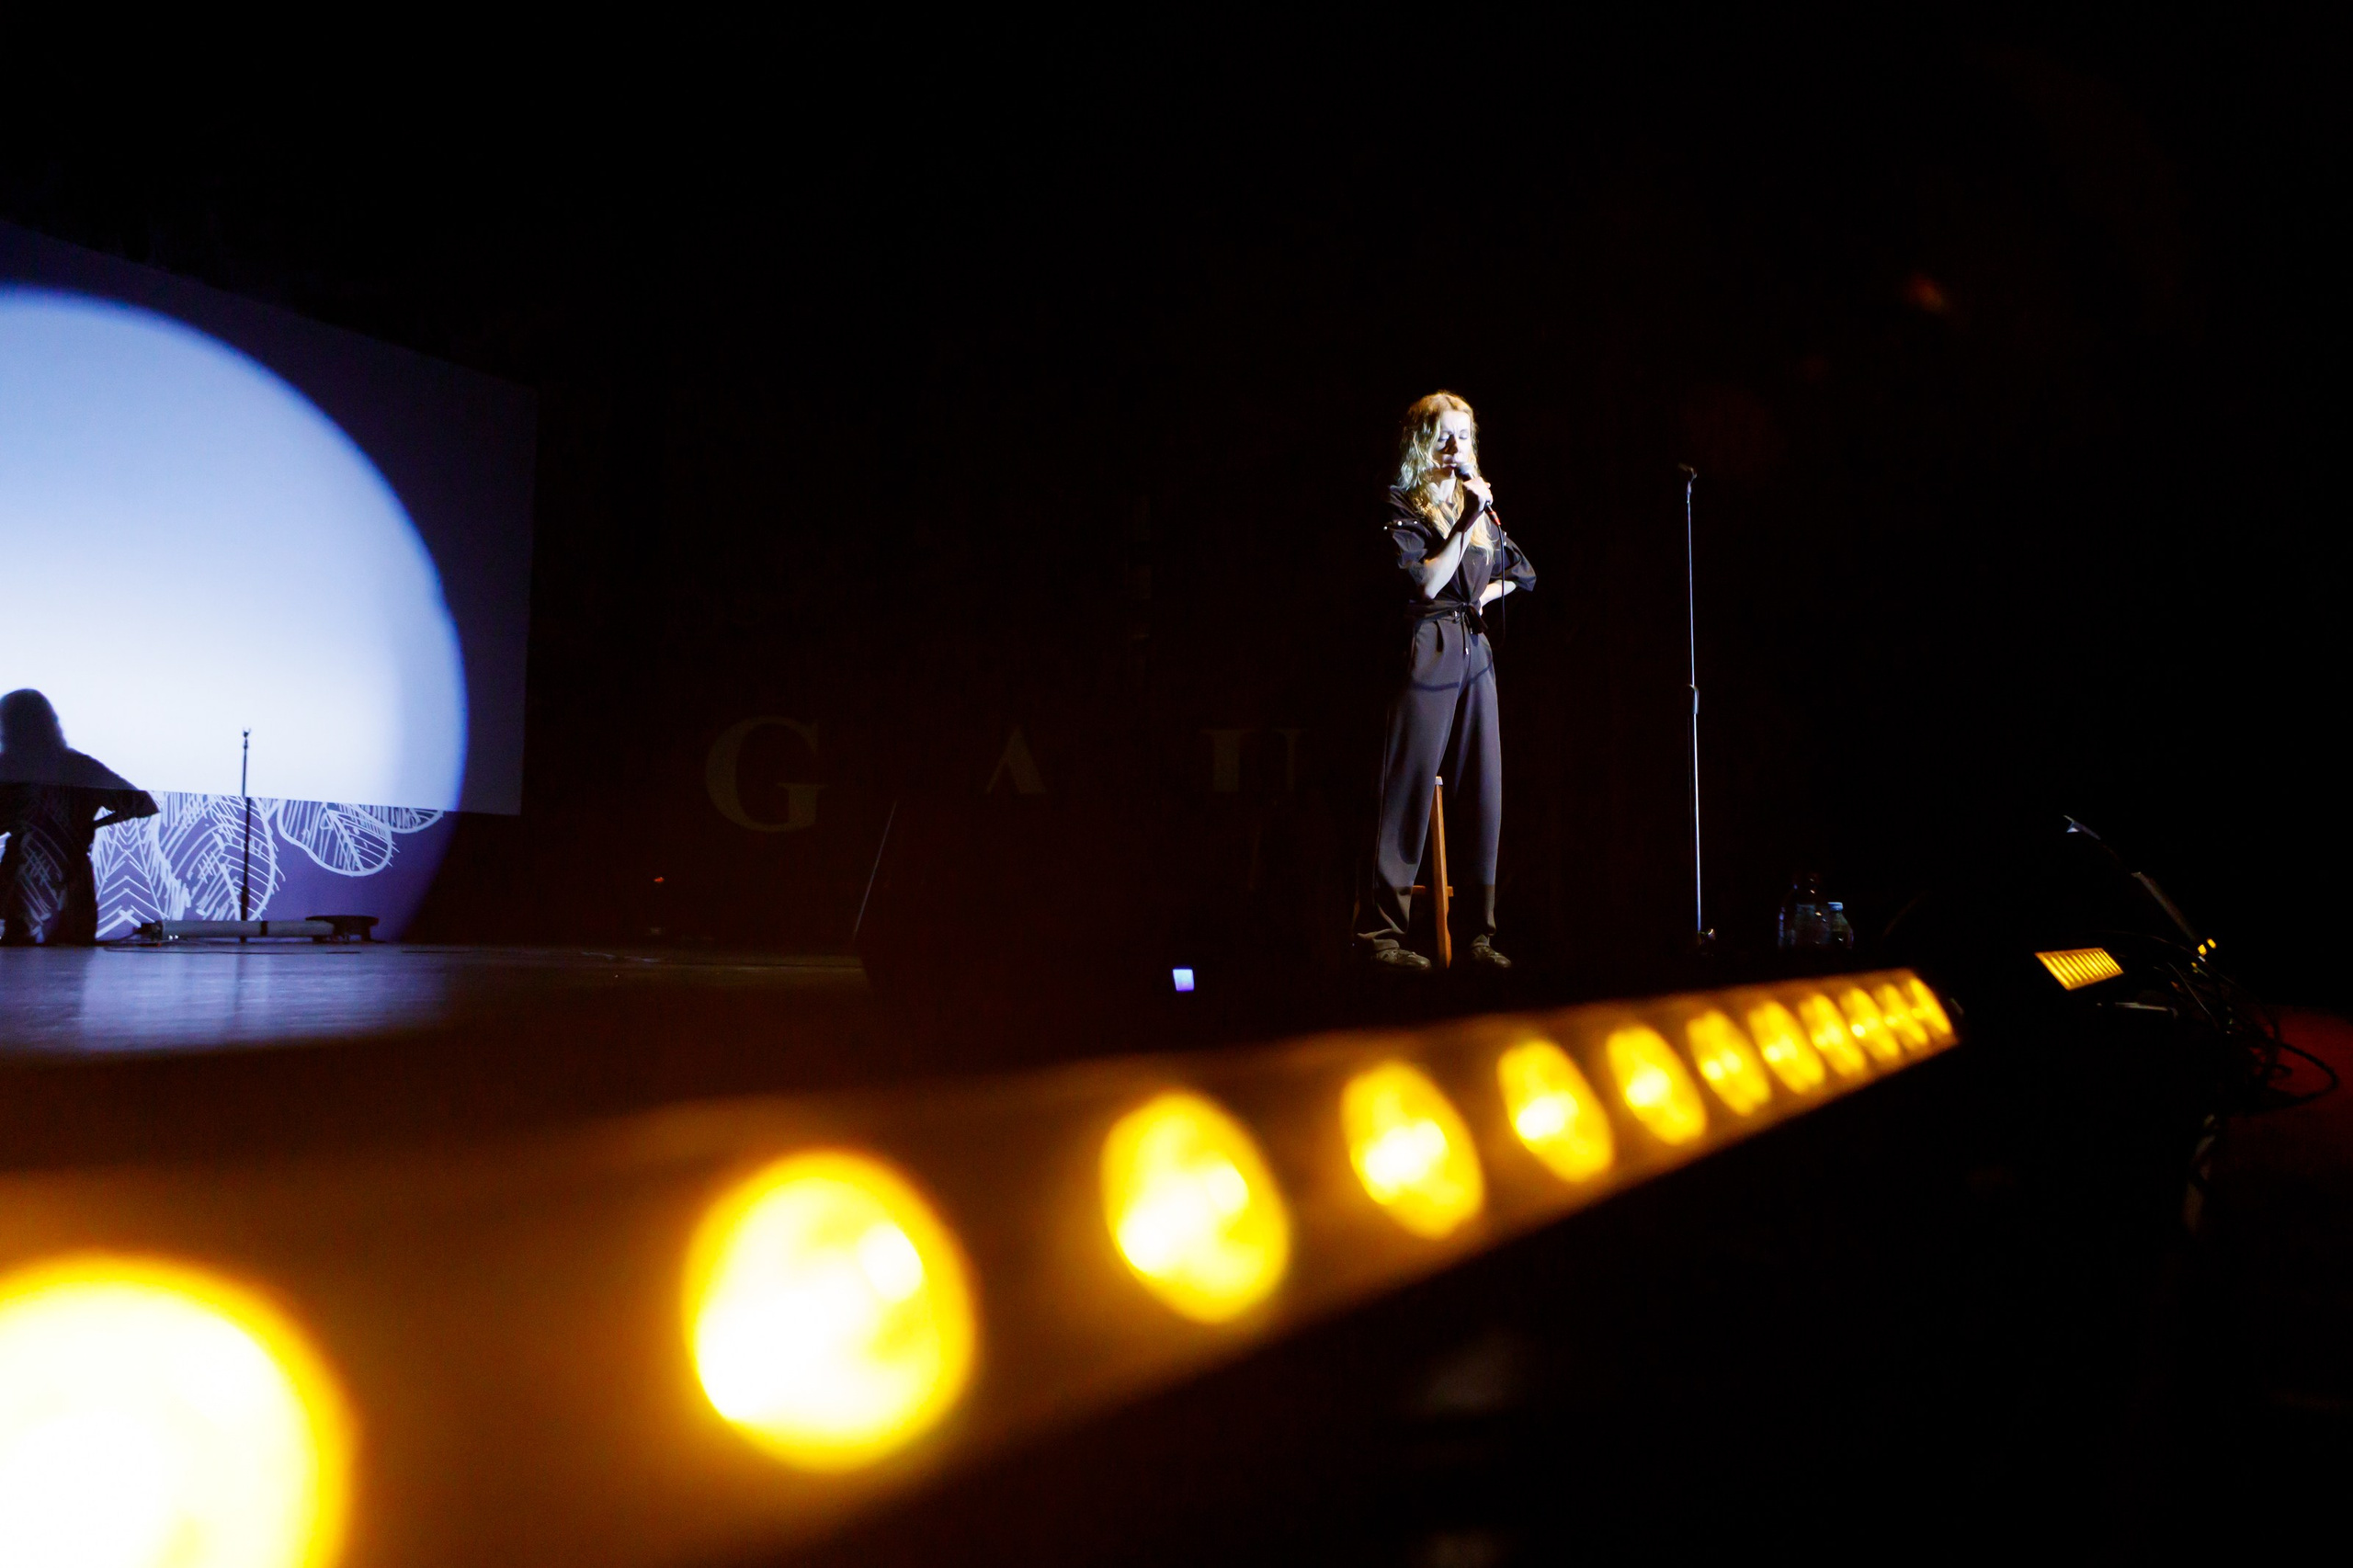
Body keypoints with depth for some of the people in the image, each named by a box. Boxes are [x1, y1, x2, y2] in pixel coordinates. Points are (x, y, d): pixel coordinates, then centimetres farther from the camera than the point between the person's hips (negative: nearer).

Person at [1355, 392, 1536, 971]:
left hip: (1475, 652, 6)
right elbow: (1427, 583, -13)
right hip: (1426, 651, -6)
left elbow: (1524, 572, 26)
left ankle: (1479, 931, 11)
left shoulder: (1480, 506, 17)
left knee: (1482, 792, 4)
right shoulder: (1401, 509, -1)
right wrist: (1467, 522, -14)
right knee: (1410, 793, -7)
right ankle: (1380, 930, -2)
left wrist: (1487, 592, 8)